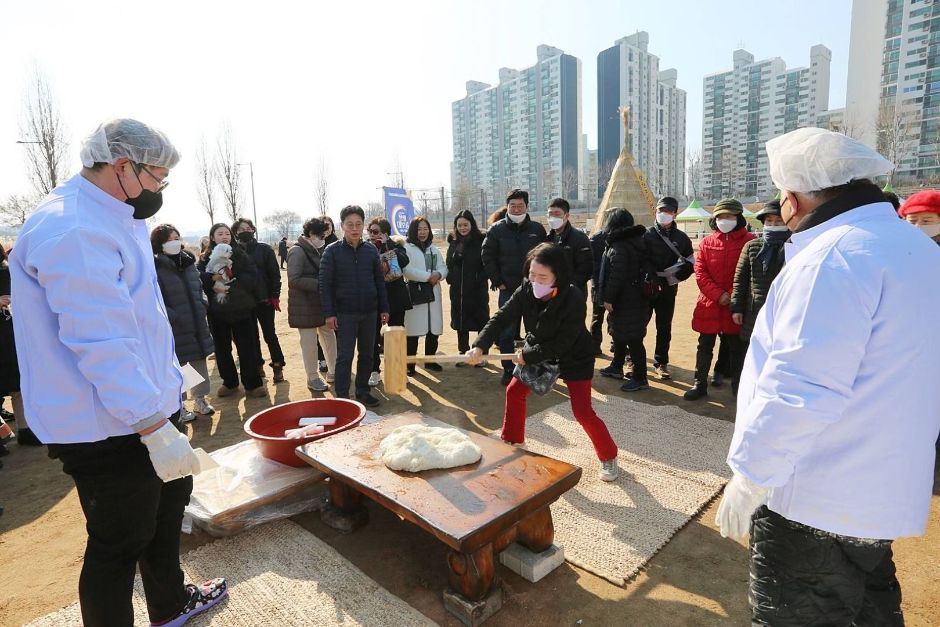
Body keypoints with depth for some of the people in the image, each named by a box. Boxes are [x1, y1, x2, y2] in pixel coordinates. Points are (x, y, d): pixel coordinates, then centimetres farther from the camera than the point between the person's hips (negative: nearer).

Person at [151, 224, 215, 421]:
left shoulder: (188, 261, 9)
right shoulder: (154, 267, -13)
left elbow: (199, 286, 19)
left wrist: (203, 304, 3)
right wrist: (173, 317, -20)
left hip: (197, 324, 7)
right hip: (173, 329, -6)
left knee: (199, 361, 16)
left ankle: (200, 399, 32)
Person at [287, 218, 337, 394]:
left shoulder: (319, 250, 10)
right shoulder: (297, 251, -14)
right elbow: (294, 279, -22)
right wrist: (319, 284, -25)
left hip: (322, 303, 8)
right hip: (304, 306, -7)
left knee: (329, 336, 13)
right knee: (310, 341, 1)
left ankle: (333, 371, 26)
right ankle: (312, 379, 13)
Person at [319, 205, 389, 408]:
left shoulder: (371, 250, 4)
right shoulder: (332, 251, -5)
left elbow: (380, 281, 8)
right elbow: (325, 284, -6)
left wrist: (384, 308, 6)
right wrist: (329, 313, -11)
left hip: (369, 312, 4)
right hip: (344, 313, -3)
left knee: (366, 355, 12)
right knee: (344, 356, 1)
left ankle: (363, 391, 26)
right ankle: (342, 396, 11)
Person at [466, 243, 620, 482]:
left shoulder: (574, 299, -33)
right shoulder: (526, 290, -20)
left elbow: (562, 344, -29)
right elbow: (502, 317, -23)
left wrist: (527, 356, -26)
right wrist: (480, 346, -37)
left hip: (574, 359, -5)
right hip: (536, 352, 6)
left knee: (583, 412, -7)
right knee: (514, 392, 10)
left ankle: (609, 457, 18)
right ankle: (512, 440, 33)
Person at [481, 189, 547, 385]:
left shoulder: (537, 229, 2)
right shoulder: (497, 229, 0)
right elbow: (488, 257, 1)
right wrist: (498, 282, -4)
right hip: (508, 290, -1)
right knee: (506, 332, 2)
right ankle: (508, 370, 16)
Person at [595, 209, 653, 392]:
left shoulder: (618, 246, -18)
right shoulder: (637, 241, 11)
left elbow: (616, 276, -24)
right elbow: (645, 268, 16)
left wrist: (608, 298, -16)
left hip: (624, 302, -10)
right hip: (636, 298, 10)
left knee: (632, 339, -3)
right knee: (619, 334, 22)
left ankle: (640, 378, 4)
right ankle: (616, 367, 36)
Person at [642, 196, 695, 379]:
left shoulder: (681, 238, 6)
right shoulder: (646, 234, -2)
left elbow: (690, 264, 10)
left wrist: (674, 277, -3)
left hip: (667, 290, 2)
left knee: (664, 328, 9)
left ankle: (661, 363, 20)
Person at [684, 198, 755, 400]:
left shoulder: (749, 241, -3)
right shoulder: (706, 242, 4)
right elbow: (700, 273, -2)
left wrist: (734, 296, -15)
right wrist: (718, 295, -13)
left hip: (736, 306, -2)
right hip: (709, 305, 2)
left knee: (737, 348, 11)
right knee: (704, 346, 9)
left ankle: (738, 385, 26)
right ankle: (700, 384, 20)